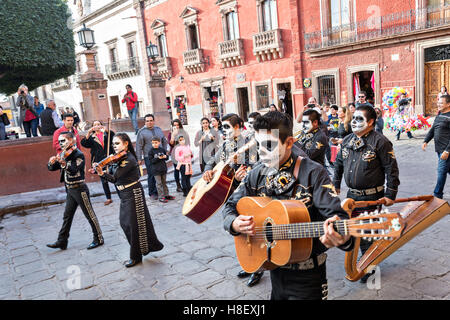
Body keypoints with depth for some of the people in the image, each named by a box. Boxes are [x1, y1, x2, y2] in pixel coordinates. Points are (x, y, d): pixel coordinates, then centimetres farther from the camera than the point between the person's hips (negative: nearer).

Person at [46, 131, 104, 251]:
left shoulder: (78, 154, -14)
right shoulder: (63, 155, 9)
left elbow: (74, 170, -27)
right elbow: (51, 168, 8)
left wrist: (63, 163, -44)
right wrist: (51, 162, -14)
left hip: (79, 189, -8)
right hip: (69, 189, 8)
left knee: (90, 214, 0)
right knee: (67, 216, 12)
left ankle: (99, 239, 10)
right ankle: (61, 242, 20)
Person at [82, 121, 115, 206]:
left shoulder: (106, 134, 10)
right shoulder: (92, 137, 11)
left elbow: (112, 134, -12)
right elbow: (83, 143, -8)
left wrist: (105, 129, -29)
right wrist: (89, 132, -19)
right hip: (99, 161, 2)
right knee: (104, 180, 7)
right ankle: (108, 198, 18)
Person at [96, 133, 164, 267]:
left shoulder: (129, 159, -19)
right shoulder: (118, 158, 9)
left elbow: (115, 177, -24)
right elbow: (112, 177, 2)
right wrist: (102, 173, -15)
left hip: (133, 194, -9)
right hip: (124, 195, 10)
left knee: (135, 224, 1)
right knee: (125, 223, 14)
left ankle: (136, 256, 14)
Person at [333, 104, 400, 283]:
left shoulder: (380, 141, -12)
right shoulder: (347, 140, 7)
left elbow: (391, 170, -11)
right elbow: (338, 164, 18)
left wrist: (390, 195, -11)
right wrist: (335, 185, 18)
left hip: (372, 197, -6)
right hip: (352, 195, 6)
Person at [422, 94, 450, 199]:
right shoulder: (439, 115, 14)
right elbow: (432, 130, 19)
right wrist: (426, 141, 5)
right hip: (439, 149, 8)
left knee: (441, 171, -4)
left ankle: (437, 195, 3)